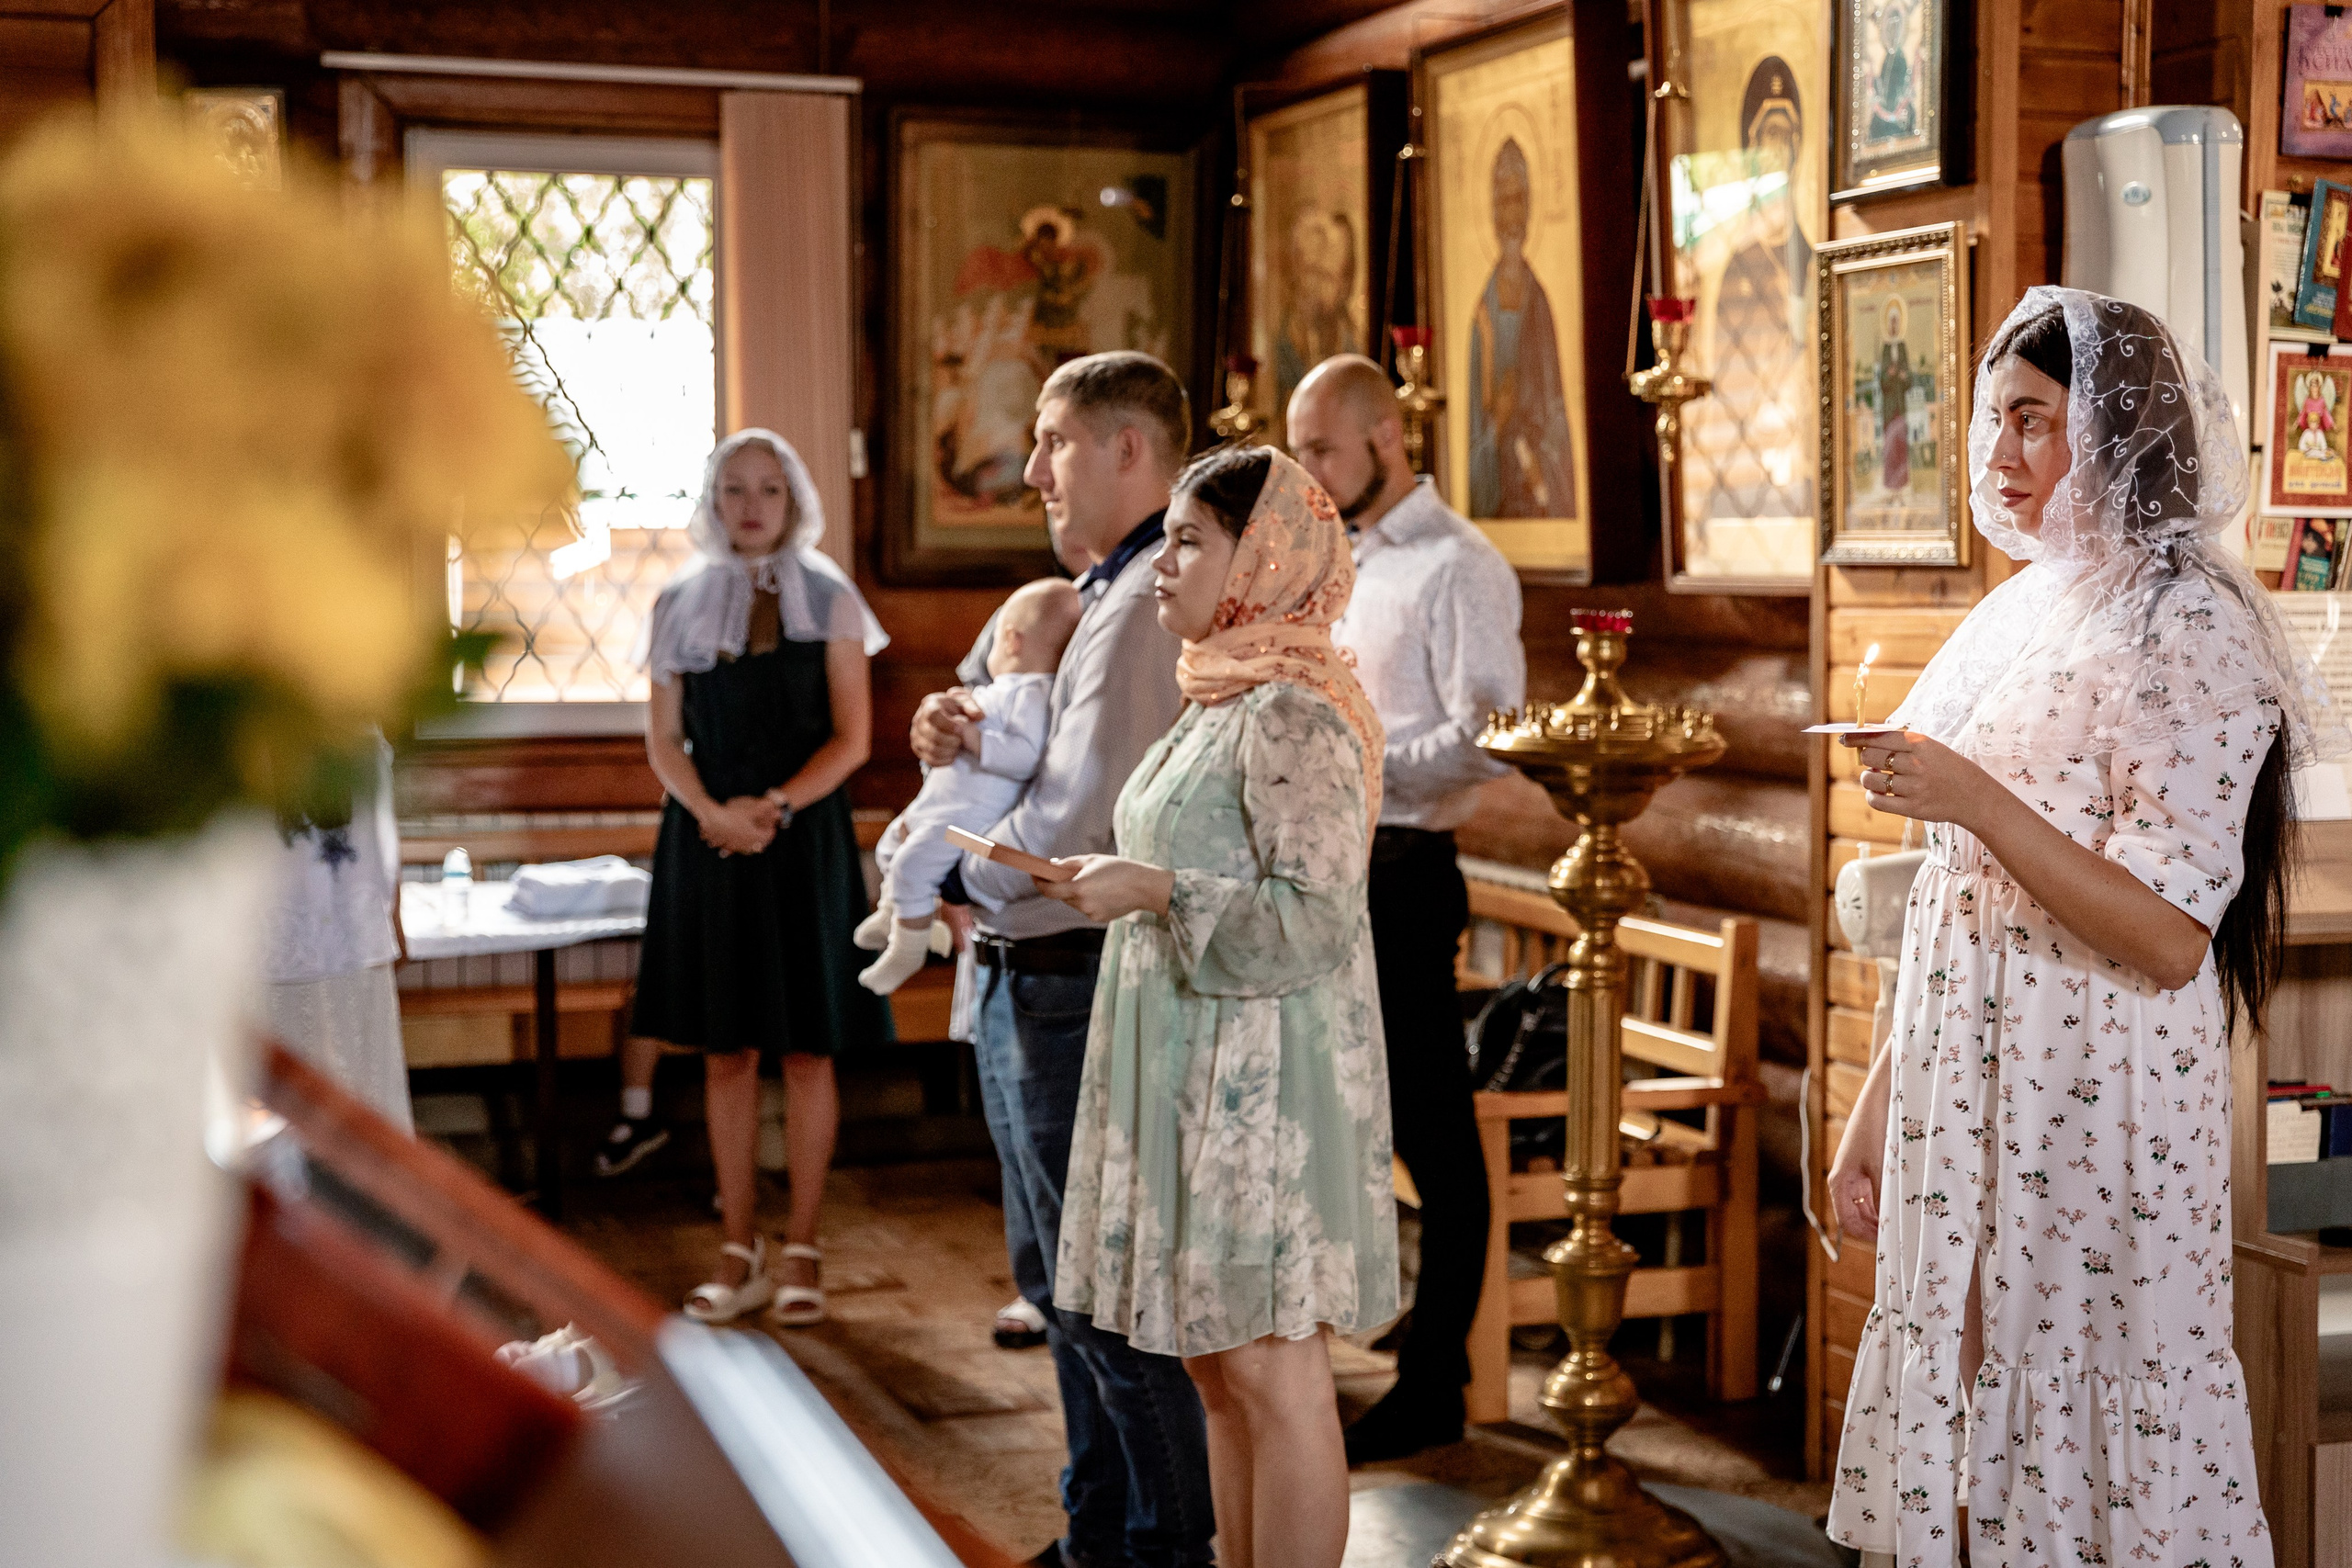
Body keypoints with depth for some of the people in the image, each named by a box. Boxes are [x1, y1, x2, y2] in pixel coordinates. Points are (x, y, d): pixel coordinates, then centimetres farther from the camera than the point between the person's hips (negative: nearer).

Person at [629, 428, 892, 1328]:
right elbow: (664, 740, 5)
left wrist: (774, 806, -14)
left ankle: (800, 1253, 9)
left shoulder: (829, 602, 3)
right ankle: (739, 1254, 12)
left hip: (803, 840, -1)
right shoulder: (680, 605, 8)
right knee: (725, 1052, 5)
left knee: (807, 1052, 1)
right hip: (707, 843, 2)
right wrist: (714, 813, -12)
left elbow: (851, 737, -1)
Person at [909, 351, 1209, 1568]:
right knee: (1059, 1277, 20)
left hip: (1074, 981, -11)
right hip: (1030, 980, 11)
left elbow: (1081, 816, -25)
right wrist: (955, 731, 1)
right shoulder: (1099, 595, 15)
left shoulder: (1147, 603, -18)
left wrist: (956, 876, -10)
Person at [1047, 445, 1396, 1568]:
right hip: (1199, 1079, 10)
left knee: (1272, 1372, -4)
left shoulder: (1296, 715, -16)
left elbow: (1312, 918, -21)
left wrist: (1157, 891, -21)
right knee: (1217, 1369, 14)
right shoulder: (1219, 700, 15)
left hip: (1264, 1085, -10)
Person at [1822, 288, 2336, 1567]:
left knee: (2097, 1464, 2)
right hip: (1964, 1103, 8)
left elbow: (2168, 939, -19)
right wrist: (1876, 1113, 15)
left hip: (2098, 1121, -8)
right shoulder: (2018, 617, 13)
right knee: (1961, 1444, 13)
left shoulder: (2184, 632, -12)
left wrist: (1977, 803, -24)